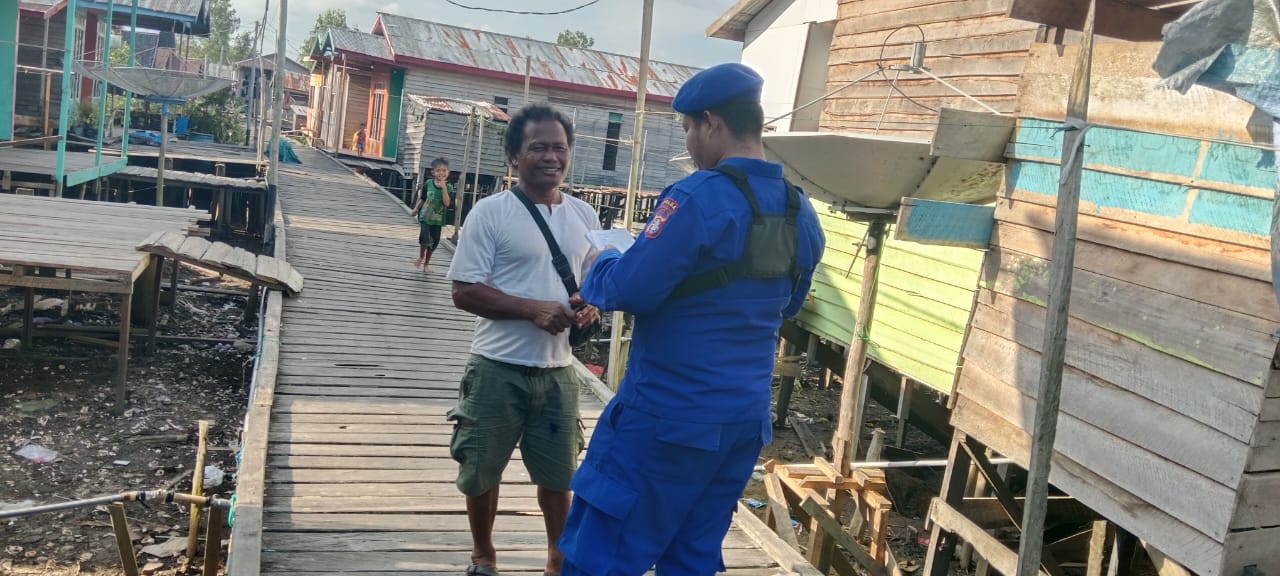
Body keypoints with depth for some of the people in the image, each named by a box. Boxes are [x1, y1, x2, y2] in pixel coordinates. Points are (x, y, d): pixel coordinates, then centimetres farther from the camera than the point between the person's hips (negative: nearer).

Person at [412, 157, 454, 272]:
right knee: (424, 238, -19)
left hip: (437, 220, 1)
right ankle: (421, 256, 11)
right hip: (425, 216, -1)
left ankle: (426, 263, 33)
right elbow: (422, 199, 10)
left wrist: (443, 186, -27)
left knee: (434, 242, 10)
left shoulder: (449, 187, -9)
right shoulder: (428, 184, -5)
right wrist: (416, 208, 11)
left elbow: (447, 203, -24)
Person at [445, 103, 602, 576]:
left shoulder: (584, 216, 5)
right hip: (498, 368, -3)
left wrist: (588, 307, -7)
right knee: (482, 470, 11)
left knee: (558, 472, 13)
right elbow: (464, 291, -12)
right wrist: (533, 309, -22)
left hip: (557, 369, 3)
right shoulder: (490, 212, -9)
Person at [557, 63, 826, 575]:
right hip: (745, 417, 8)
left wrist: (602, 261, 2)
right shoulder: (802, 213, 7)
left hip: (669, 415, -8)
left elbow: (630, 290, -19)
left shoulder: (699, 197, -17)